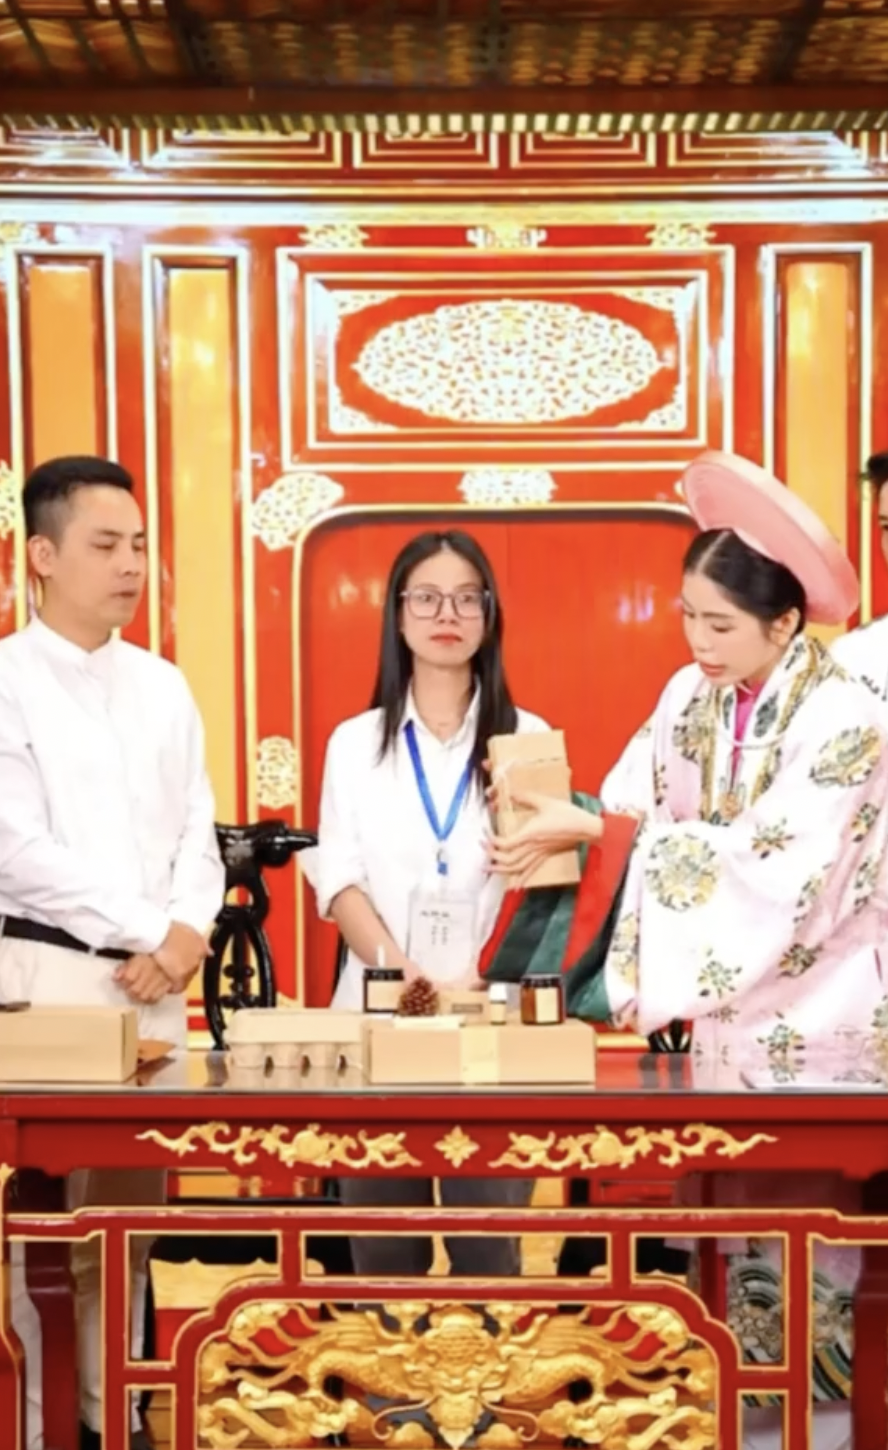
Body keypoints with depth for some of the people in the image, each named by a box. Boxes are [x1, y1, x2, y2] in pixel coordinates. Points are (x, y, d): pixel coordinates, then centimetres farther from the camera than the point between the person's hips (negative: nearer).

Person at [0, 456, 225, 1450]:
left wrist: (189, 930, -8)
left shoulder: (162, 685, 13)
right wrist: (147, 932, -13)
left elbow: (196, 829, 11)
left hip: (158, 979, 6)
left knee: (134, 1211, 10)